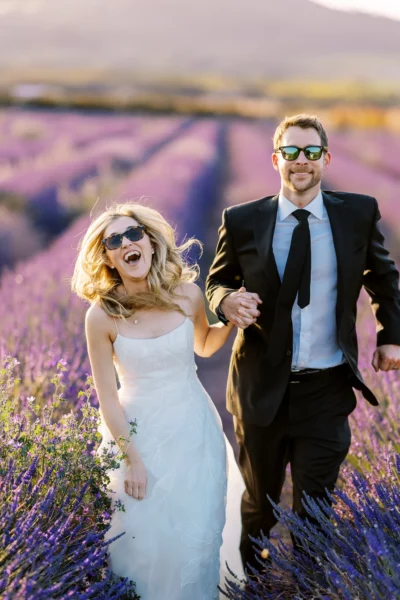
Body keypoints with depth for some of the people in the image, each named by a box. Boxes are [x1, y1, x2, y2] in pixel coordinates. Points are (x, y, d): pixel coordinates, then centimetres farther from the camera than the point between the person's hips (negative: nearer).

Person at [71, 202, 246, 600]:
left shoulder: (187, 294, -10)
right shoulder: (102, 316, -16)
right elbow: (107, 396, -9)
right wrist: (132, 458, -7)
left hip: (193, 427, 2)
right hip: (138, 431, -2)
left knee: (198, 530, 12)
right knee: (145, 534, 9)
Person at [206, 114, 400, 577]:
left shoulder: (360, 212, -3)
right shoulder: (242, 221, -6)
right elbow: (216, 282, 5)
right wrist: (228, 301, -17)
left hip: (327, 389, 0)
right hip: (262, 387, 1)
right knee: (260, 501, 19)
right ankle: (251, 576, 47)